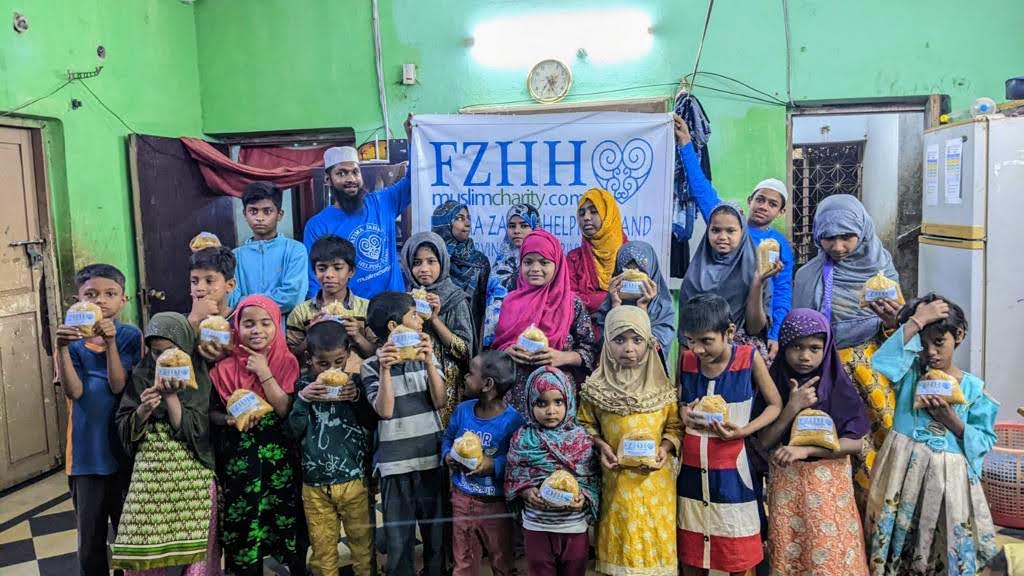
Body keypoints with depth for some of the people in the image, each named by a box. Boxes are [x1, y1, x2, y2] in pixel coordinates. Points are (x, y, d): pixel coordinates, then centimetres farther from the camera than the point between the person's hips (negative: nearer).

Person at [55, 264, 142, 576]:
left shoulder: (130, 336, -4)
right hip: (87, 451, 1)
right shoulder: (72, 339, 1)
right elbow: (74, 391, -12)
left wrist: (110, 341, -22)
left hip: (124, 447, -1)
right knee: (90, 540, 11)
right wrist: (62, 348, -24)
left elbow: (119, 386, -13)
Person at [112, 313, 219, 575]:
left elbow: (192, 430, -9)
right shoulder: (142, 376, 5)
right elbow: (126, 432, 2)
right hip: (151, 474, 2)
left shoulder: (201, 377, -2)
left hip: (194, 476, -2)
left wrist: (170, 395, -17)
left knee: (196, 550, -1)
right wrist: (143, 410, -16)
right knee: (144, 553, -1)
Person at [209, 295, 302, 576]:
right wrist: (230, 420, -13)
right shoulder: (225, 368, 0)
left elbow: (287, 410, -11)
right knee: (242, 528, 5)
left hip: (281, 461, -1)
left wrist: (264, 372, -14)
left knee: (287, 526, 4)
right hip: (240, 462, 1)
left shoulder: (288, 363, -2)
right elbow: (211, 412, 7)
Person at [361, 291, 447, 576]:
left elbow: (440, 401, -4)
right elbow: (385, 411, -14)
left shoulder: (426, 356, 5)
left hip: (432, 458, 3)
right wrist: (386, 368, -22)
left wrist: (428, 363, -15)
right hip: (395, 464, -3)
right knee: (398, 538, 5)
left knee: (436, 532, 12)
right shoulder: (372, 365, -5)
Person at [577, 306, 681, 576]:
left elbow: (675, 425, 4)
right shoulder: (596, 387, -5)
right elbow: (586, 424, 4)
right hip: (616, 477, 0)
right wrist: (600, 445, -12)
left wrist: (666, 448, -13)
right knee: (622, 540, 10)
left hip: (654, 478, 1)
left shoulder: (662, 386, -3)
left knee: (655, 539, 10)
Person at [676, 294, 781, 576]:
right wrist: (683, 412, -10)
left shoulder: (750, 358, -10)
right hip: (692, 467, 3)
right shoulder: (686, 360, -2)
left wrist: (742, 431, -17)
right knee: (689, 553, 14)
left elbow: (775, 405, -2)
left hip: (731, 468, -3)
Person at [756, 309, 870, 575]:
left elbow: (856, 442, -8)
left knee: (831, 554, 1)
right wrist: (792, 407, -17)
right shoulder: (773, 385, -2)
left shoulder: (839, 387, -5)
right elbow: (764, 441, -5)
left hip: (829, 483, -1)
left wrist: (805, 450, -18)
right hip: (786, 482, 1)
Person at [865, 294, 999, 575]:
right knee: (896, 538, 4)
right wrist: (916, 321, -16)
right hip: (903, 468, 0)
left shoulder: (973, 388, 4)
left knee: (948, 549, 4)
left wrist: (952, 420, -13)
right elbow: (879, 362, -18)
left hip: (948, 477, 0)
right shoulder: (911, 370, 5)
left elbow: (985, 440, 3)